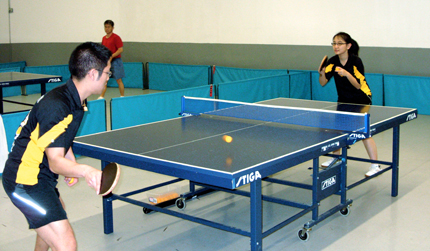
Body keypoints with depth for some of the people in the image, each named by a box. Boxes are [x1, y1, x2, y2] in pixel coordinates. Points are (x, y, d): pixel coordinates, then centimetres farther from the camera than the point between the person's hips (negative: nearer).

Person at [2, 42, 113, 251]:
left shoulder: (72, 99, 3)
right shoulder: (56, 108, -28)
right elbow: (55, 162, -32)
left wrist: (73, 166, 8)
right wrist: (86, 171, -50)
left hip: (41, 177, 11)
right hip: (25, 181, -11)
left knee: (56, 216, 36)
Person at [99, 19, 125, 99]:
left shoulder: (116, 37, -9)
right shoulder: (104, 38, 13)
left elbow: (121, 49, -16)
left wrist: (111, 56, -22)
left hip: (115, 61, -7)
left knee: (119, 80, -1)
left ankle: (122, 97, 7)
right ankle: (102, 97, 8)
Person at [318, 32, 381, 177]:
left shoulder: (356, 61, -21)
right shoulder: (332, 62, -8)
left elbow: (358, 85, -26)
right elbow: (323, 83, -10)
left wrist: (347, 74, -40)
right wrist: (322, 74, -31)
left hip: (361, 100, -5)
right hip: (343, 100, 5)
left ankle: (375, 165, -4)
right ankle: (336, 157, 28)